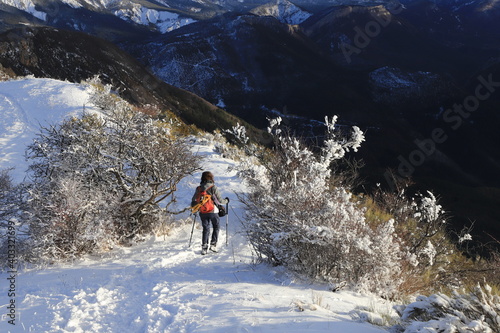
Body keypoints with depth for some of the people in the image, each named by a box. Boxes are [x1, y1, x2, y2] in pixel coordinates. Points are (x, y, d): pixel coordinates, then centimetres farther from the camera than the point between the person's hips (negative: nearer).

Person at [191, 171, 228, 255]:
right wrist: (226, 200, 13)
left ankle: (204, 247, 5)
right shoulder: (213, 187, -9)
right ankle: (213, 244, 7)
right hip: (213, 211, -3)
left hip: (202, 212, 3)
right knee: (216, 227, 16)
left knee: (206, 229, 13)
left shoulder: (198, 189, 3)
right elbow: (220, 200, -7)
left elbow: (193, 201, 7)